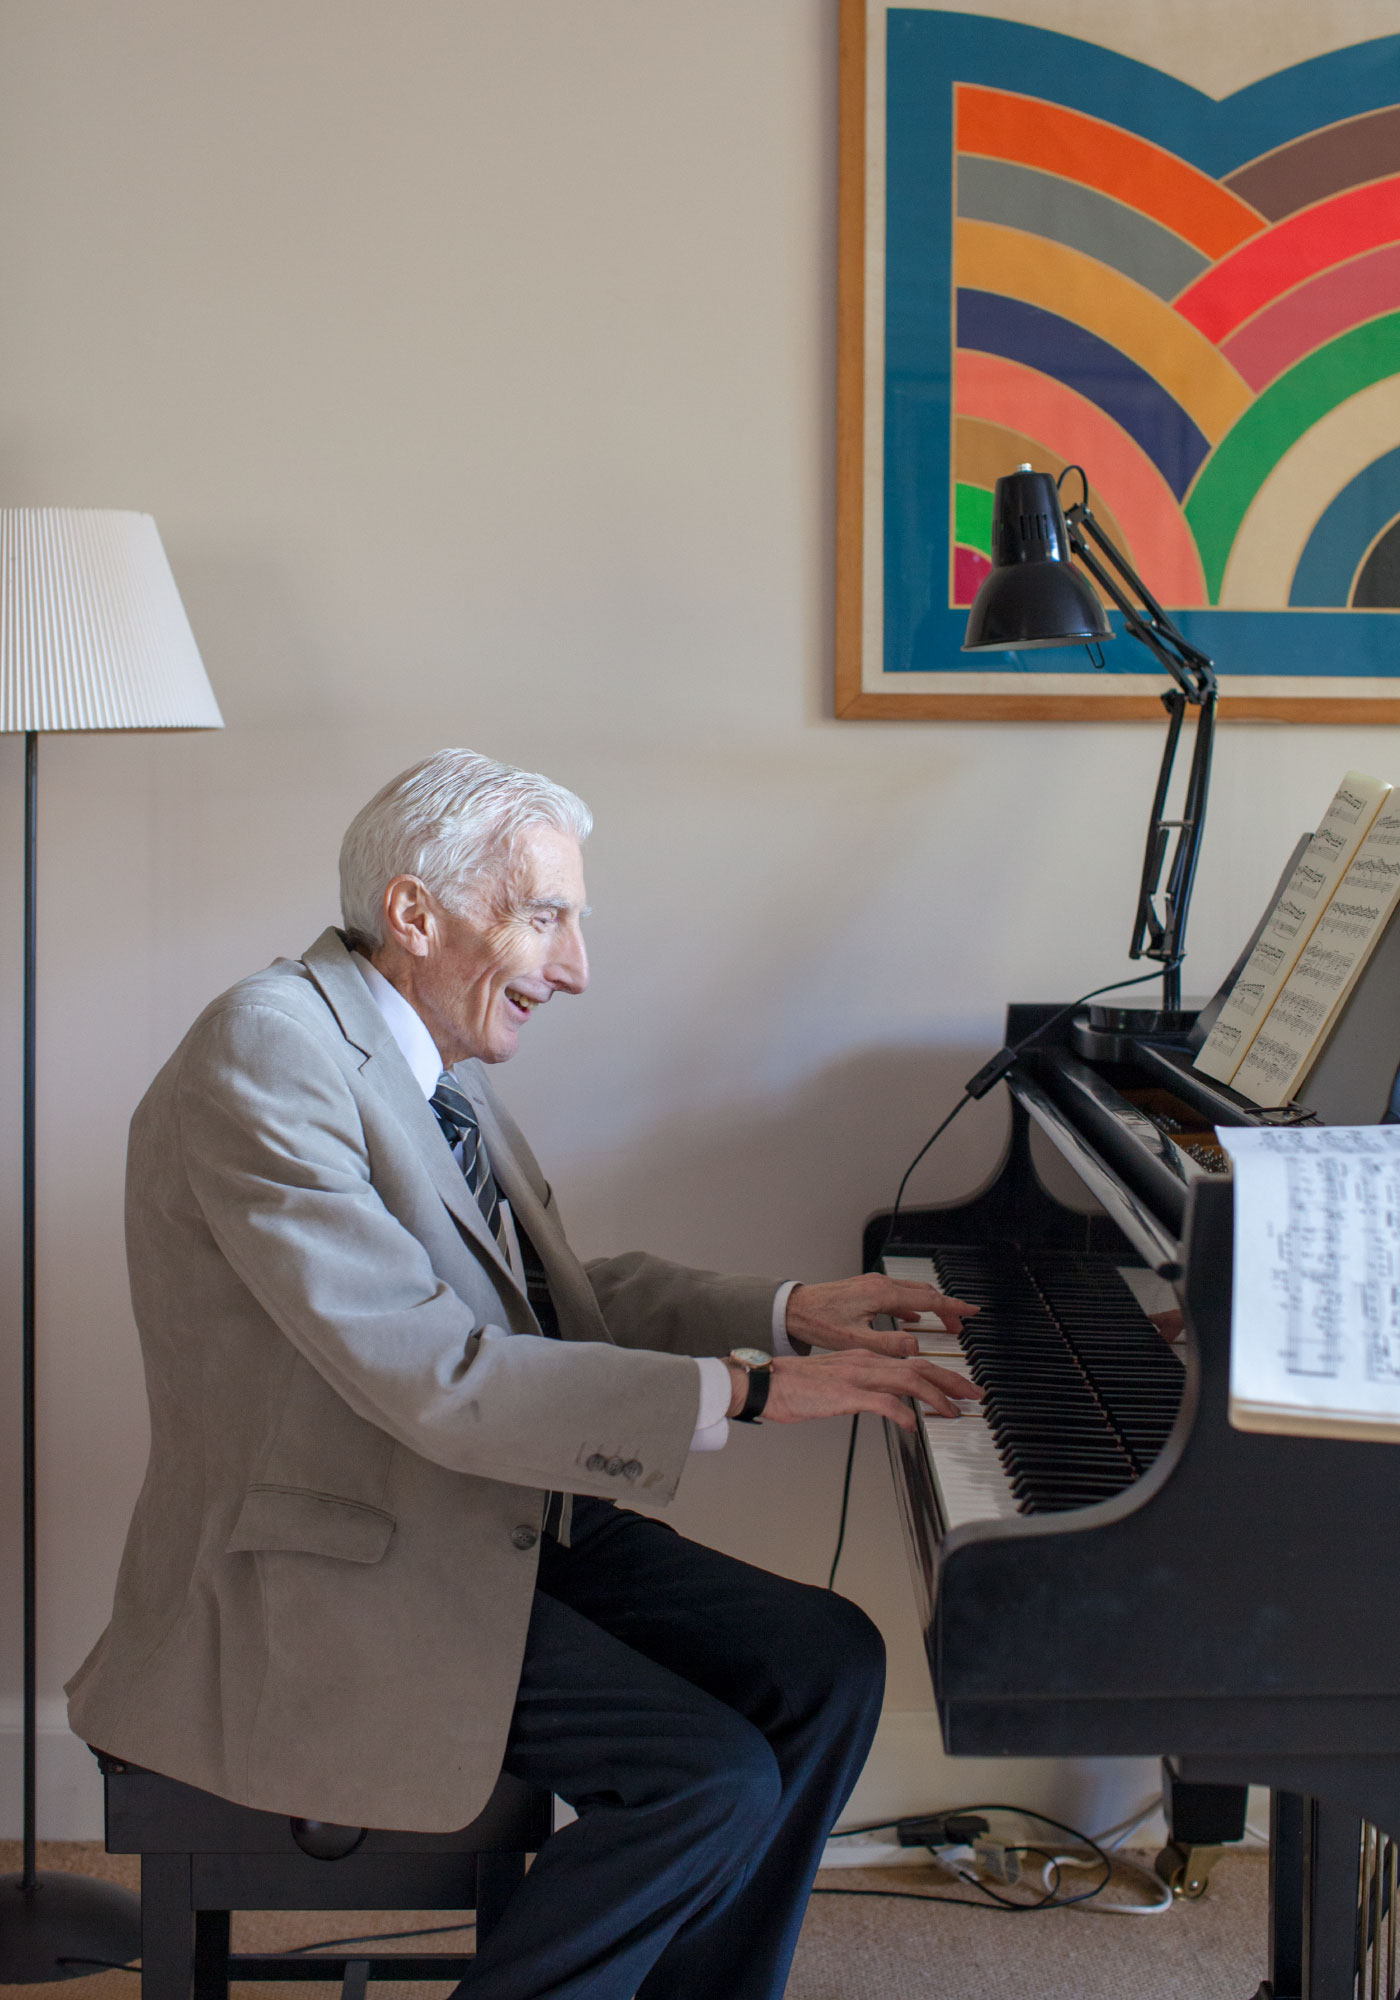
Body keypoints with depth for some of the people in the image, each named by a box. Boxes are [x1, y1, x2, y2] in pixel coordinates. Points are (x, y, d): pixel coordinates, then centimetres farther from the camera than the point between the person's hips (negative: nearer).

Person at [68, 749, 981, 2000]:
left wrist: (788, 1314, 5)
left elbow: (557, 1298, 18)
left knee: (829, 1663, -2)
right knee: (713, 1782, -20)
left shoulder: (434, 1060, 9)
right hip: (334, 1576, -9)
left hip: (502, 1522, 9)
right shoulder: (269, 1053, -20)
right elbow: (435, 1375, -27)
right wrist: (745, 1388, -25)